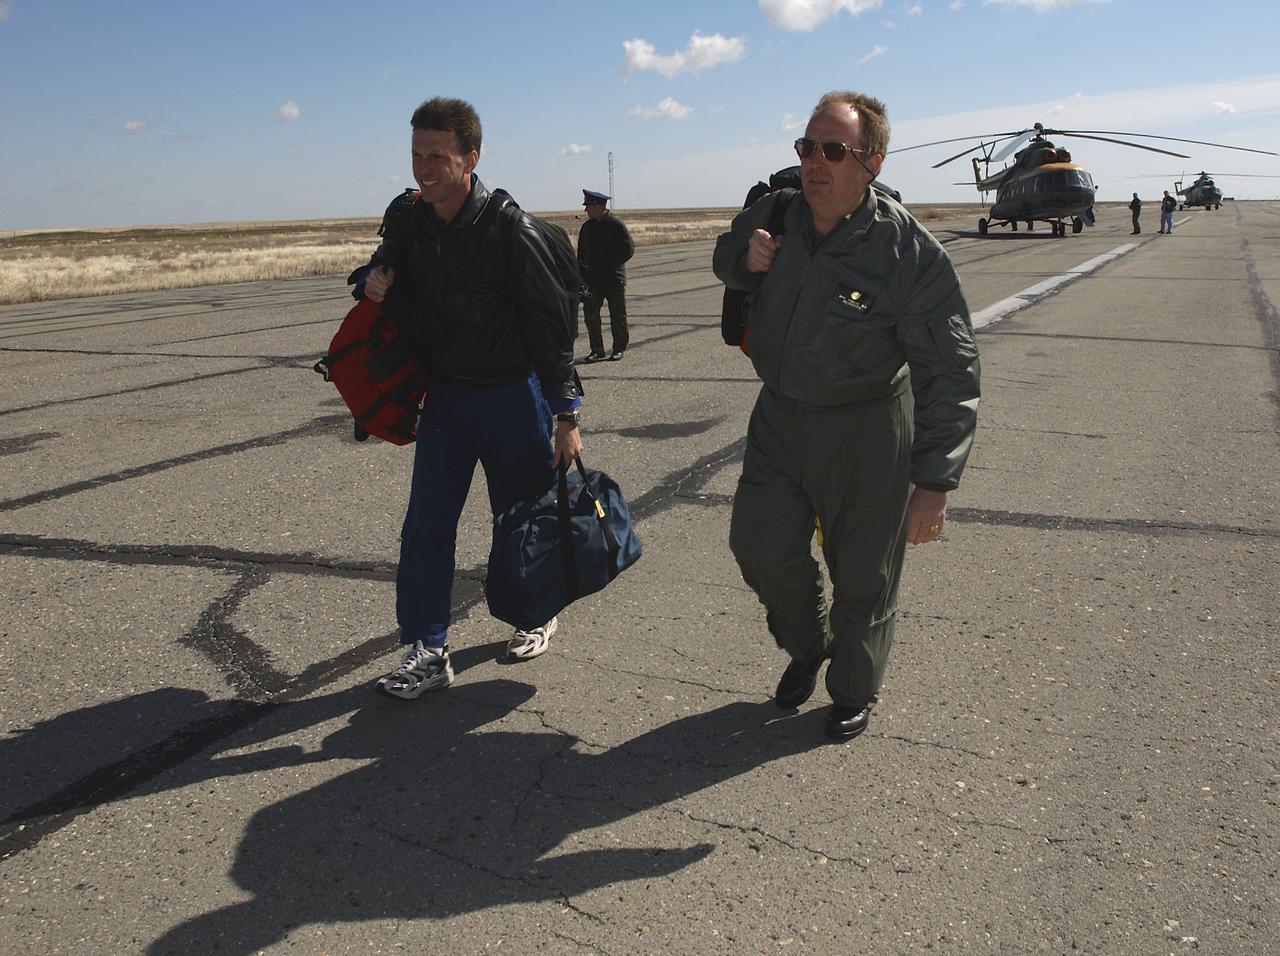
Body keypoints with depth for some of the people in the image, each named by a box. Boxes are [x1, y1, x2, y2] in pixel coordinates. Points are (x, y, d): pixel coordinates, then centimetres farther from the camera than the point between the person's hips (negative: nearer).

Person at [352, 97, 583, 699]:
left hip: (512, 395, -5)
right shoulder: (410, 223, 1)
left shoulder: (506, 226, -16)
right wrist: (373, 284, -6)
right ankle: (427, 652, 9)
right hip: (443, 395, 5)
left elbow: (550, 322, -16)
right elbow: (381, 272, 21)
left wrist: (566, 414, -17)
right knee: (425, 526, 1)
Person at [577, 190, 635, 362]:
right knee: (590, 314, -2)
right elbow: (581, 253, 15)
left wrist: (610, 264, -14)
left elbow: (629, 249, -9)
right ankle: (597, 350, 7)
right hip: (592, 279, 5)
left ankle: (619, 348, 17)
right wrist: (583, 274, 4)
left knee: (617, 315, 4)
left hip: (614, 278, -4)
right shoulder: (586, 227, 10)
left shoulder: (616, 225, -6)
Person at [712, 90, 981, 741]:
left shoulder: (910, 252, -21)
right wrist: (743, 256, -8)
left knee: (862, 573, 8)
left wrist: (935, 482, -25)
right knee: (760, 546, 5)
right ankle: (807, 647, 37)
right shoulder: (773, 214, -5)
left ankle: (854, 692, 35)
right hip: (779, 418, 5)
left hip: (866, 431, -4)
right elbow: (725, 256, 19)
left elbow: (950, 371, -20)